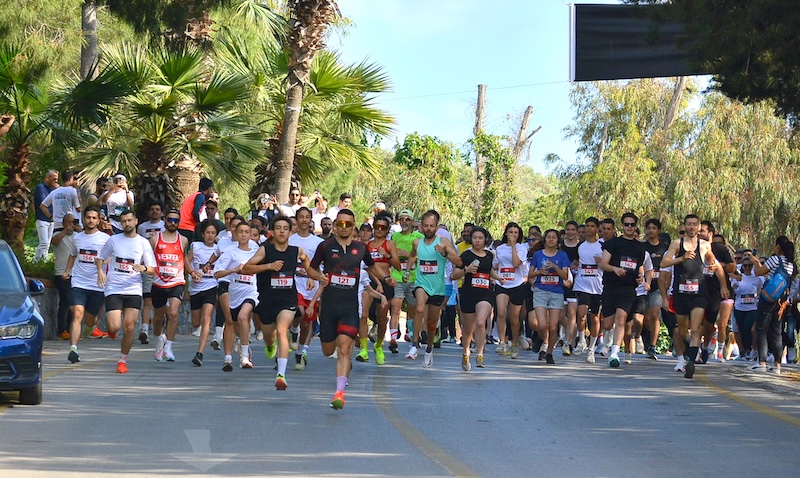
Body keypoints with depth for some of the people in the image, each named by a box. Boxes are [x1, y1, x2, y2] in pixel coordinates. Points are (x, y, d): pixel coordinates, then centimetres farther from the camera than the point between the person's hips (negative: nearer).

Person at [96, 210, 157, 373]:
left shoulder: (143, 243, 5)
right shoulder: (113, 240, 6)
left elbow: (153, 270, 6)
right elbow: (100, 258, 17)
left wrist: (144, 268, -16)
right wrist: (100, 271, -3)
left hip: (133, 290, 1)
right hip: (113, 289, -1)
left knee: (129, 328, -5)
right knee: (114, 327, -13)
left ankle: (123, 360, 14)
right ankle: (109, 326, 26)